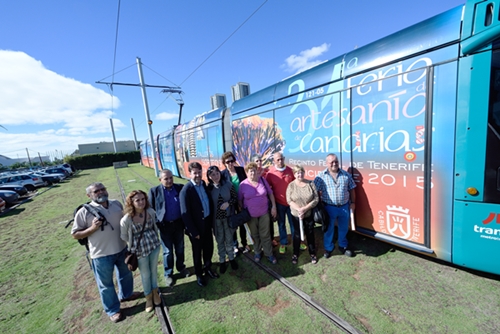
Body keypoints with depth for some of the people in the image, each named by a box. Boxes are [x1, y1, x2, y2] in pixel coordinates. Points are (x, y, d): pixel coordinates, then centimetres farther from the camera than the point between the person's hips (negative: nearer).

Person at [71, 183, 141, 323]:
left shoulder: (116, 204, -3)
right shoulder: (84, 212, -15)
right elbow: (75, 234, -9)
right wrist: (93, 228, -24)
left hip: (122, 249, 4)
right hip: (101, 254, -4)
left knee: (126, 274, 26)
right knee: (106, 284, 16)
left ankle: (126, 294, 54)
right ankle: (112, 310, 39)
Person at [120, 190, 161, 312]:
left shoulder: (151, 212, -14)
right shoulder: (126, 220, -23)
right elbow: (123, 237, -6)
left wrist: (156, 239, 10)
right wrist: (134, 245, 3)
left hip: (154, 246, 3)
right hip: (140, 250, -2)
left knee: (154, 270, 22)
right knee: (145, 274, 19)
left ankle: (155, 292, 49)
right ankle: (149, 297, 45)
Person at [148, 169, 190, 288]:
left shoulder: (180, 188, -5)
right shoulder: (154, 191, -9)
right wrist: (156, 224, -8)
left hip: (179, 224, 2)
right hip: (165, 226, -2)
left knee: (180, 249, 19)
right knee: (168, 252, 13)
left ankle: (181, 267, 43)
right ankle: (168, 274, 34)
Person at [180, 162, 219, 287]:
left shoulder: (203, 184, -2)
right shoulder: (186, 190, -21)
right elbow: (185, 213, -18)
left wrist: (211, 220, 6)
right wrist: (194, 232, -15)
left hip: (207, 222, 5)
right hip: (196, 225, -5)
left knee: (209, 247, 20)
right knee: (197, 251, 16)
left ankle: (207, 268, 46)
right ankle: (199, 274, 40)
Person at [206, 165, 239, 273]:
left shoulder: (228, 184, -9)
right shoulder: (208, 188, -8)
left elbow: (235, 198, -2)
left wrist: (228, 203, -19)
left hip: (228, 216, 0)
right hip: (216, 218, 0)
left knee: (229, 239, 16)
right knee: (220, 240, 15)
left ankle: (231, 258, 38)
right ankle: (222, 261, 35)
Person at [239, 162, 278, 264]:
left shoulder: (263, 180, -6)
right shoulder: (243, 185, -12)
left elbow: (270, 193, 2)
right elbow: (239, 200, -2)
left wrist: (273, 206, -2)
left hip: (264, 213, 1)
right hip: (251, 215, 0)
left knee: (265, 235, 12)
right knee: (255, 235, 19)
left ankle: (269, 254, 30)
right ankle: (257, 252, 40)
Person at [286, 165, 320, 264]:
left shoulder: (310, 183, -6)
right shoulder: (291, 185, -7)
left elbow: (316, 199, -9)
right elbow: (289, 200, -11)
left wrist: (305, 208, -18)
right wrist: (299, 209, -23)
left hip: (309, 215, 1)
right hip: (296, 215, 0)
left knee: (310, 234, 15)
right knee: (297, 235, 14)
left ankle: (313, 254, 37)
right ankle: (295, 254, 34)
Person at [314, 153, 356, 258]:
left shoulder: (346, 175, 0)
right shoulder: (321, 176, -9)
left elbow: (351, 189, 8)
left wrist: (352, 202, 6)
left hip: (344, 207, 3)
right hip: (329, 207, -3)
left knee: (344, 228, 20)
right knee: (328, 229, 13)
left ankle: (343, 246, 43)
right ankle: (328, 248, 34)